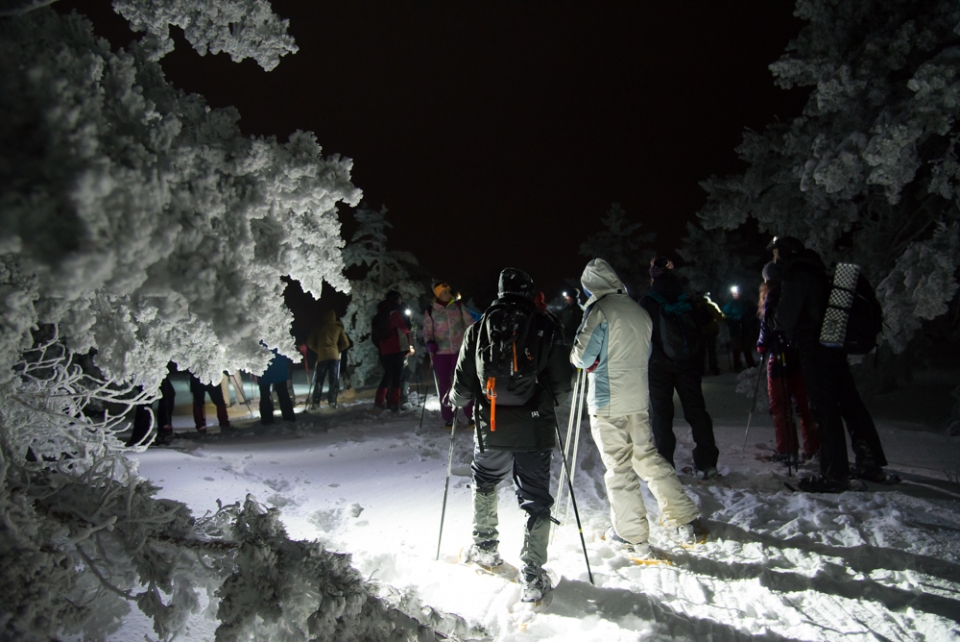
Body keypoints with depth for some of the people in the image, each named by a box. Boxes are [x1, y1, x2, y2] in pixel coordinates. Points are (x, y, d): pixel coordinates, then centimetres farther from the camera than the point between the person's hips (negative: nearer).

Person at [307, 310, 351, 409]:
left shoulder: (318, 328, 8)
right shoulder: (338, 328, 8)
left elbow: (310, 343, 7)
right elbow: (346, 344, 7)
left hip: (322, 356, 0)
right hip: (334, 356, 0)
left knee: (319, 379, 8)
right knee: (333, 379, 1)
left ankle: (316, 400, 7)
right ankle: (332, 400, -7)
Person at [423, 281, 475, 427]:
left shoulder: (459, 306, 3)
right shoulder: (430, 311, 1)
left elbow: (470, 323, 4)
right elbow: (427, 331, 3)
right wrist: (430, 343, -15)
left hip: (460, 350, 0)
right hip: (440, 352, 0)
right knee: (444, 385, 7)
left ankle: (471, 415, 10)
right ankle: (448, 417, 17)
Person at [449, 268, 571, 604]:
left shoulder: (479, 327, 0)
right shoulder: (546, 326, -3)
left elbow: (464, 385, 1)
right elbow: (562, 382, -2)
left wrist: (454, 401, 23)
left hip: (491, 427, 1)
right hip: (536, 429, -1)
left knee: (484, 483, 26)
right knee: (536, 500, 8)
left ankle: (485, 547, 36)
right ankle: (532, 577, 8)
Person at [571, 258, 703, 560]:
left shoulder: (599, 310, -12)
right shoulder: (639, 311, 10)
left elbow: (583, 358, -12)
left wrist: (577, 356, 8)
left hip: (607, 402, -7)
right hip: (639, 399, 7)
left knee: (619, 468, 1)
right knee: (648, 457, 17)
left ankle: (634, 538, 9)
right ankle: (685, 521, 21)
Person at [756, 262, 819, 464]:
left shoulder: (773, 295, -9)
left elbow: (769, 324, -14)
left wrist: (762, 345, 1)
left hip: (781, 354, -6)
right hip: (802, 354, 7)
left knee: (780, 405, 1)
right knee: (804, 402, 13)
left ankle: (788, 451, 0)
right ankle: (812, 448, 17)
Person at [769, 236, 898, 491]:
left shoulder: (796, 275, -12)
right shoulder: (815, 271, 16)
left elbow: (786, 317, -15)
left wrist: (775, 321, 5)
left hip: (814, 349, -9)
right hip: (834, 345, 9)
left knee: (825, 409, -6)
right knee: (849, 403, 13)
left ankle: (835, 473, -2)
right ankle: (870, 462, 21)